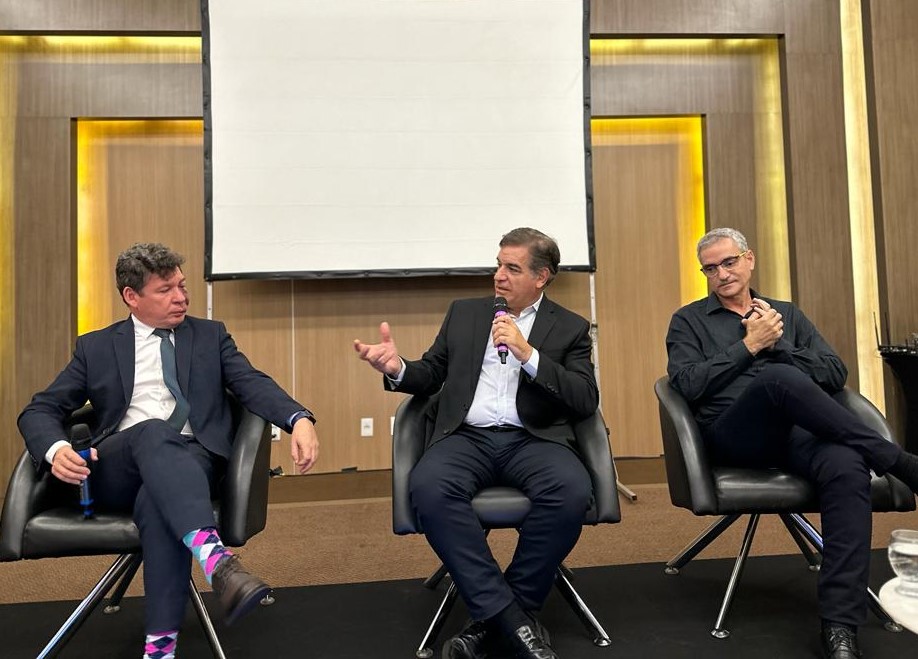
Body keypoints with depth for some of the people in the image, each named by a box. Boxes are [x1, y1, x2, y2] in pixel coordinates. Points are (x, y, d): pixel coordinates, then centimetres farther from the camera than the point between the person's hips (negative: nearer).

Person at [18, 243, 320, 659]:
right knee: (154, 432, -35)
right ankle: (214, 558, -55)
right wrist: (56, 449, -12)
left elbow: (252, 384, 1)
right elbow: (39, 411, 13)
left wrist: (299, 418, -20)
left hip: (190, 459, 0)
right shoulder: (96, 347, 16)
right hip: (115, 470, 0)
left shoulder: (211, 335, 15)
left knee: (158, 498, -36)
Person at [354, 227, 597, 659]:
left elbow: (586, 402, -2)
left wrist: (528, 354, -13)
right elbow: (430, 377, 18)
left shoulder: (570, 329, 10)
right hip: (467, 437, 1)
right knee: (428, 488, -32)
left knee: (572, 492, -33)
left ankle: (492, 620, -12)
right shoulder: (464, 313, 17)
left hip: (533, 440, -1)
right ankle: (511, 618, -19)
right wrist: (397, 368, -5)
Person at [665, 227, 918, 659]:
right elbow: (688, 385, -4)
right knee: (779, 378, -35)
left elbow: (836, 375, 12)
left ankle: (839, 624, -27)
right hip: (733, 437, -3)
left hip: (796, 432, 3)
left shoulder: (787, 314, 24)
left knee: (847, 467, -33)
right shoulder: (689, 321, 14)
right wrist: (749, 346, -5)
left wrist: (778, 343, -1)